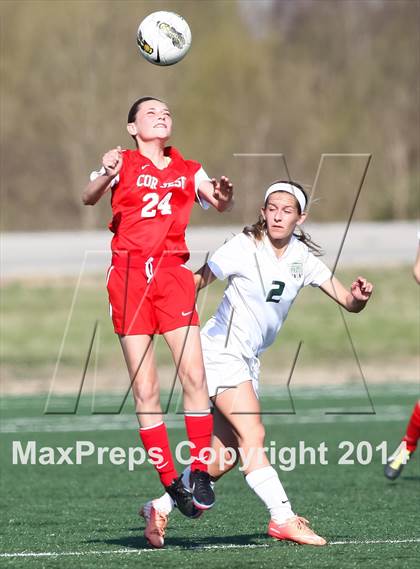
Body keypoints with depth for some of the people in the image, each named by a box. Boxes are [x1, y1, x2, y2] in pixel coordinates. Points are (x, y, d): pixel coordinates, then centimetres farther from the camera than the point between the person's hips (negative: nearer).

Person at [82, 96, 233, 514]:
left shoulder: (187, 170, 16)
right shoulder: (122, 163, 7)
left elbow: (218, 204, 5)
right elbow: (89, 197, -10)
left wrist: (223, 194, -18)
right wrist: (105, 176, -31)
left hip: (172, 272, 2)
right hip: (129, 274, -2)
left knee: (194, 376, -13)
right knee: (145, 391, -3)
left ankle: (200, 472, -6)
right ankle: (170, 482, 2)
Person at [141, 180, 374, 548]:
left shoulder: (303, 258, 2)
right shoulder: (244, 247, -13)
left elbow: (348, 303, -1)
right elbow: (197, 282, -8)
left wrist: (358, 296, -24)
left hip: (248, 363, 6)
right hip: (221, 350, -6)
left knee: (225, 457, 3)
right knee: (253, 434, -20)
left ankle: (159, 509, 16)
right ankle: (283, 519, -20)